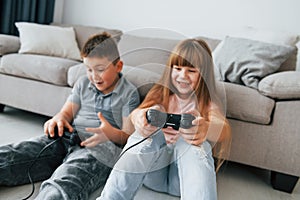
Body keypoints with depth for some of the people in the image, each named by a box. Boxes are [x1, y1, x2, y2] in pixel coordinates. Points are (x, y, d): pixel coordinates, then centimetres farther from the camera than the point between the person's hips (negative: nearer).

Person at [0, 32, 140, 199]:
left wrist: (111, 134, -25)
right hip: (68, 138, 6)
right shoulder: (83, 84, 22)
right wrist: (58, 119, -4)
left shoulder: (129, 93, 5)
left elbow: (128, 136, -1)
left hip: (99, 148, -5)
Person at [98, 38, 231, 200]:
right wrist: (139, 117, -39)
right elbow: (138, 111, -11)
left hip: (184, 173, 0)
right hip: (151, 170, 1)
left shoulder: (209, 103, 7)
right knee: (152, 130, -27)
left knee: (195, 143, -31)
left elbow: (224, 128, -17)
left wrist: (206, 129, -44)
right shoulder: (160, 93, 11)